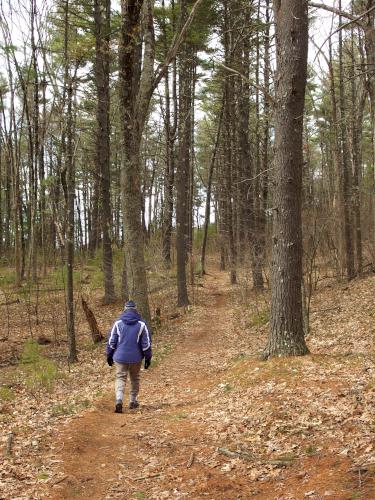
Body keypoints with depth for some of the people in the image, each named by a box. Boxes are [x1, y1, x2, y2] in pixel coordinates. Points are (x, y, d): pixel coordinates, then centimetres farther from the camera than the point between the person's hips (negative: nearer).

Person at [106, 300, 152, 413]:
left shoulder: (118, 323, -2)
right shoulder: (141, 324, -4)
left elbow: (111, 341, 1)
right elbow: (146, 343, -2)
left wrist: (109, 355, 11)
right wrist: (148, 357, 6)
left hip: (120, 357, 0)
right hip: (136, 358, 0)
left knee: (120, 378, 3)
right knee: (135, 379, 17)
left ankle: (119, 400, -17)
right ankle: (133, 401, 23)